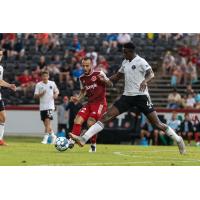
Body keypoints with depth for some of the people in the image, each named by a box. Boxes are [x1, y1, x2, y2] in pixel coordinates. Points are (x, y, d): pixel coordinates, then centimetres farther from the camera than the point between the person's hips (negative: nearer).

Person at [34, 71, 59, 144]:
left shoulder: (52, 83, 2)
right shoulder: (38, 85, 1)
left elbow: (57, 91, 18)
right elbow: (35, 96, 1)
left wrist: (56, 94, -4)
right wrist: (41, 94, -18)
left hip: (50, 106, -3)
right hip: (42, 106, 3)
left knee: (47, 121, -16)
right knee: (46, 123, 8)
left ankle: (45, 138, -18)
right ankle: (53, 135, 27)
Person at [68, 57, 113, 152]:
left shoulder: (99, 74, -7)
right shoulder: (82, 78, 9)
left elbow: (110, 84, -1)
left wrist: (104, 80, -22)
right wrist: (78, 98, 5)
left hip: (100, 103, -6)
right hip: (90, 103, 6)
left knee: (91, 122, -20)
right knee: (77, 120, -12)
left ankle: (93, 145, -4)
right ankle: (72, 141, -10)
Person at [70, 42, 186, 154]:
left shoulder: (140, 62, -7)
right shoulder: (125, 63, 14)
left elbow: (151, 74, -21)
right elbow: (118, 76, 29)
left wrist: (145, 81, -42)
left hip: (141, 96, -6)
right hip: (127, 96, 6)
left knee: (157, 123, -6)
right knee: (107, 117, -6)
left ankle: (179, 140, 13)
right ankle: (84, 139, -13)